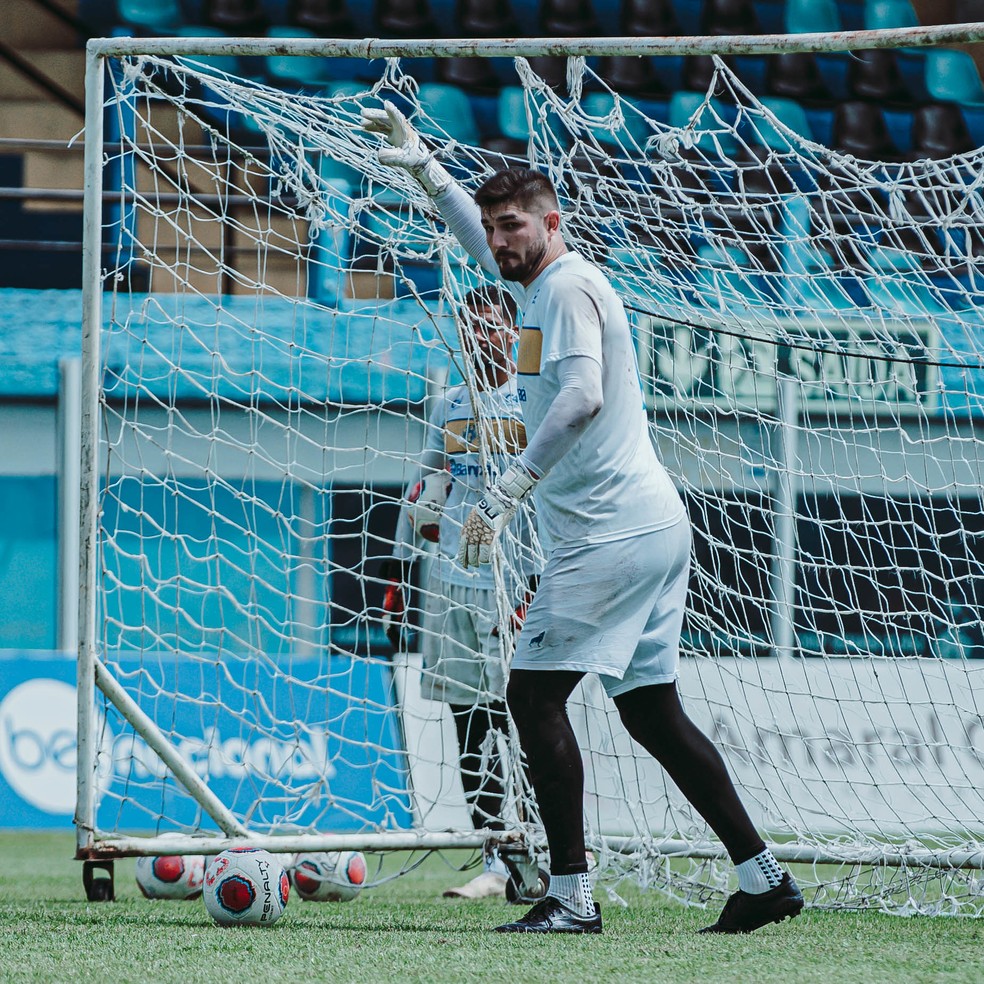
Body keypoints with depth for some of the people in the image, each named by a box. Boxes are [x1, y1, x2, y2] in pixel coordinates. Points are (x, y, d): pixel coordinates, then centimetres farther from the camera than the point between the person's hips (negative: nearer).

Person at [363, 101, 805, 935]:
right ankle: (763, 875, 10)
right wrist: (424, 166, 38)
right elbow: (484, 245, 40)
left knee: (535, 694, -10)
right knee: (651, 709, 11)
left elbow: (582, 397, -26)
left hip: (613, 536, -10)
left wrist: (508, 491, -31)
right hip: (652, 526, 10)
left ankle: (571, 893, -14)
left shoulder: (570, 287, -11)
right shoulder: (544, 282, 18)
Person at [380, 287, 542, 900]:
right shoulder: (448, 406, 17)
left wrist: (539, 588, -15)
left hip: (514, 581, -6)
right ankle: (497, 864, 5)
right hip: (451, 581, 6)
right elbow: (421, 495, 23)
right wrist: (398, 576, 18)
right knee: (468, 722, 3)